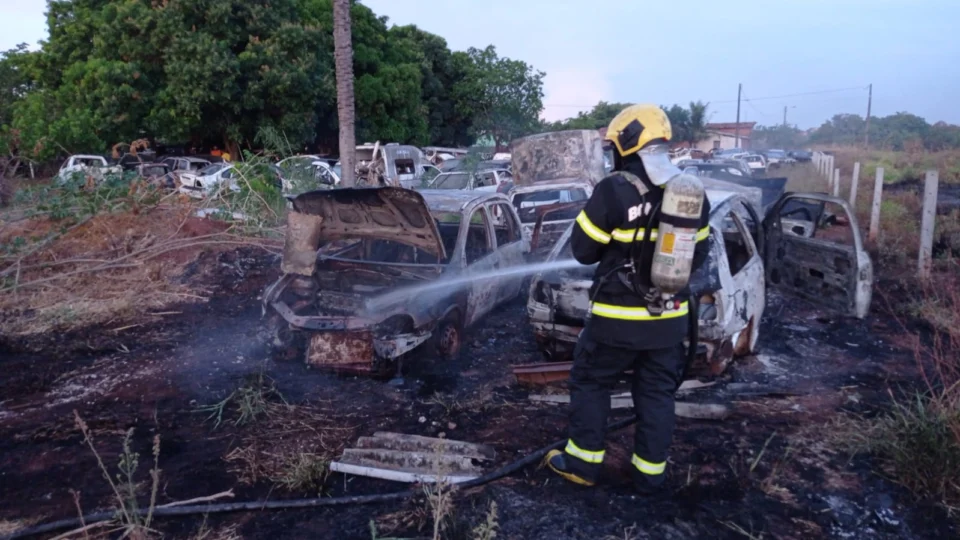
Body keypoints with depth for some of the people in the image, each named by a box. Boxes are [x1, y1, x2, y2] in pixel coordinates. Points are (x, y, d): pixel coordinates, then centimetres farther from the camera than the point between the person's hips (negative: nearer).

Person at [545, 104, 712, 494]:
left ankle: (583, 463, 23)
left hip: (617, 317, -5)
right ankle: (650, 473, 25)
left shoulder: (614, 190, -17)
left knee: (590, 383, 14)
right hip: (669, 317, 5)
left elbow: (583, 250, -9)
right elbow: (697, 255, 11)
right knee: (657, 393, 15)